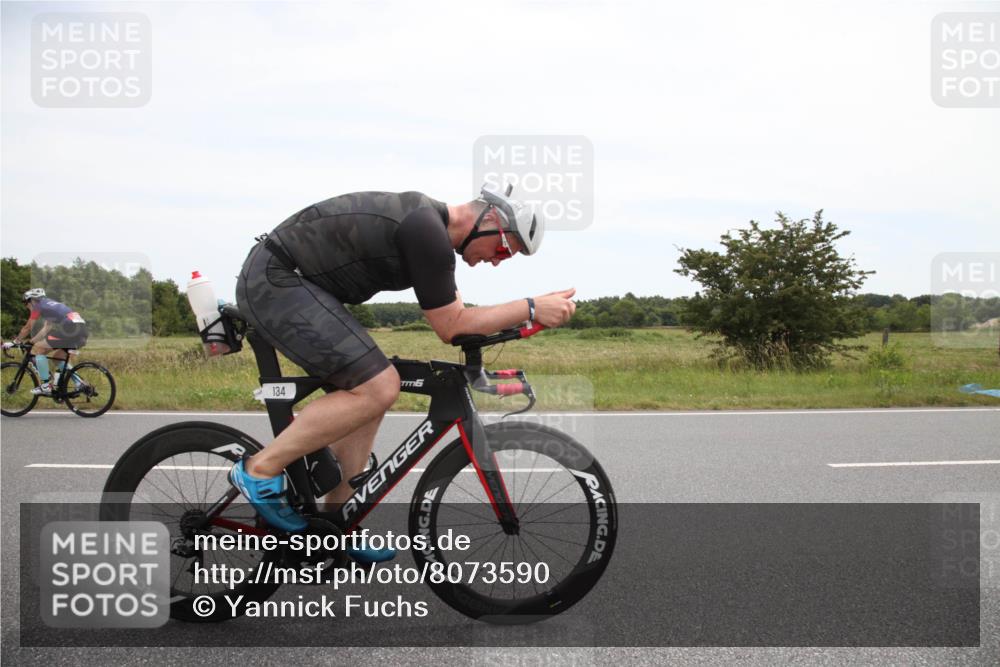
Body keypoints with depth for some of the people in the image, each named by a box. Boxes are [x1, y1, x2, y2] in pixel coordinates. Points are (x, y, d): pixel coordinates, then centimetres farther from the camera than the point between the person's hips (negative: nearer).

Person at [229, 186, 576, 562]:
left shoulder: (429, 221, 11)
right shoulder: (428, 233, -21)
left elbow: (454, 313, 23)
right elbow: (451, 328, -16)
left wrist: (511, 317, 15)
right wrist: (531, 308, -15)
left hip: (274, 282, 10)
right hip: (275, 280, -10)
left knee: (369, 392, 9)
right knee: (378, 388, -18)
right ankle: (261, 470, -5)